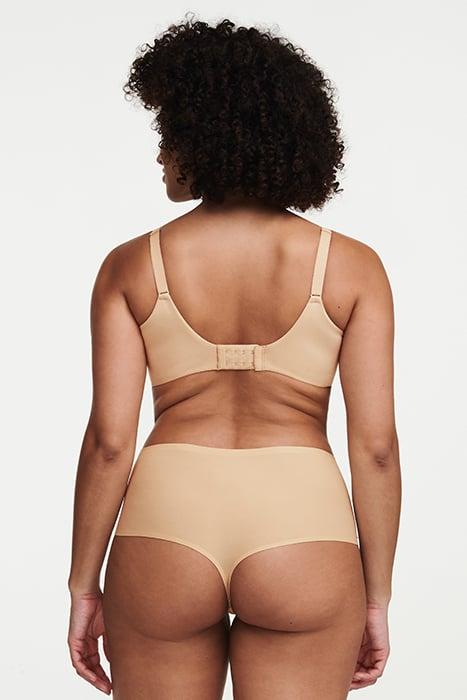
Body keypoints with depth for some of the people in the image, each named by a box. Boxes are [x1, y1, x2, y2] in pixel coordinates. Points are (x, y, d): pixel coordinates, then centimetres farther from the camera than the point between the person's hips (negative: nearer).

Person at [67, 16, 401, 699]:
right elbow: (375, 445, -2)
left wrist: (84, 587, 8)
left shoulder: (130, 268, 1)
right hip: (304, 538, 0)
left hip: (166, 530, 1)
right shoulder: (352, 266, 1)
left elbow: (109, 441, -2)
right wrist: (375, 598, 7)